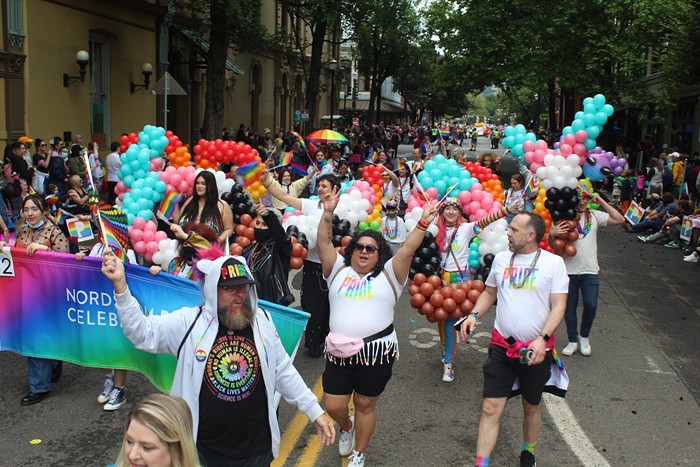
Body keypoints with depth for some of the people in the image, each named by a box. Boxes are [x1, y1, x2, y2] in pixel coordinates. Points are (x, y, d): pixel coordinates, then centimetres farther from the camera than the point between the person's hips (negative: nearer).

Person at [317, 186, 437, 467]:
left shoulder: (388, 275, 5)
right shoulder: (338, 270, 9)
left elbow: (407, 250, -7)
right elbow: (323, 243, 0)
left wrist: (423, 224, -17)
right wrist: (328, 214, -11)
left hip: (377, 351, -1)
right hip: (339, 351, 2)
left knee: (365, 404, 10)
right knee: (333, 407, 5)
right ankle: (346, 426, 40)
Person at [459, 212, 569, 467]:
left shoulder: (553, 262, -6)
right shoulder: (501, 259, 5)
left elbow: (559, 306, -9)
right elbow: (489, 293, 17)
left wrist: (543, 338, -21)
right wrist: (474, 315, -1)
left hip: (536, 349, -2)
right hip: (502, 346, 2)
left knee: (531, 406, 17)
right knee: (491, 408, -3)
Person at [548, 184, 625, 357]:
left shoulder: (594, 216, 4)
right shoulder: (562, 218, -4)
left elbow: (620, 220, -2)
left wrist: (602, 202, -6)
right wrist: (552, 233, -30)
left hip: (590, 271, 1)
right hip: (569, 270, -1)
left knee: (591, 305, -5)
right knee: (570, 307, 8)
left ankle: (584, 337, 21)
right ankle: (573, 341, 23)